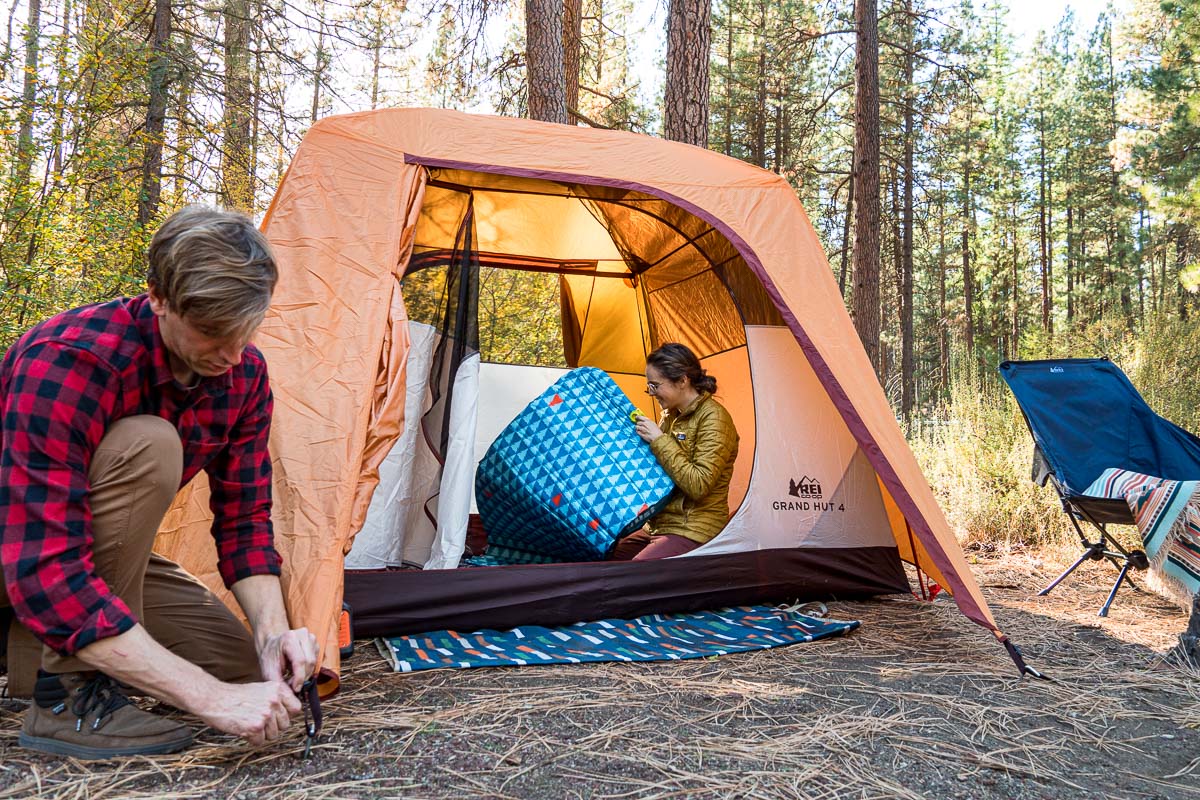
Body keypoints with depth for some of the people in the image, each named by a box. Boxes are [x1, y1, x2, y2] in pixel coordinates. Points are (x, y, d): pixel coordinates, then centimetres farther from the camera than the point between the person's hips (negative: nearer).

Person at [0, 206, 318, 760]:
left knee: (243, 664, -2)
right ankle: (69, 694, -22)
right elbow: (46, 572, -39)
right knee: (148, 447, -33)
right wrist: (209, 696, -42)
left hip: (96, 551, 7)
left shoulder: (242, 373, -12)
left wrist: (272, 630, -24)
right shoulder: (66, 361, -33)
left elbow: (243, 517, -5)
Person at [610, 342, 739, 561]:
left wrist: (659, 440, -18)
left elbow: (698, 485, -22)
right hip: (658, 525, 9)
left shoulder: (713, 418, -13)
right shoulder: (672, 415, 13)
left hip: (693, 533, -8)